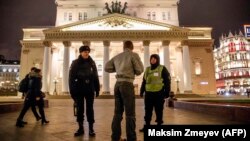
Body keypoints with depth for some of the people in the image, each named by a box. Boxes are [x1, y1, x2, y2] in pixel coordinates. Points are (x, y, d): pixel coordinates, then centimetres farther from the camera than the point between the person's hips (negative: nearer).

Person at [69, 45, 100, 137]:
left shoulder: (92, 63, 5)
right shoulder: (75, 63, 0)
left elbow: (96, 77, 5)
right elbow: (71, 78, -3)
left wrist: (97, 89, 3)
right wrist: (72, 91, -8)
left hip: (90, 90, 1)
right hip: (79, 90, 0)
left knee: (90, 108, 5)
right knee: (79, 109, 7)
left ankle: (91, 128, 14)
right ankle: (80, 128, 19)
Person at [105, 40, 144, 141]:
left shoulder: (117, 57, 16)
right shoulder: (134, 55, 0)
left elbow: (107, 68, 15)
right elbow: (140, 70, -4)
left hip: (118, 84, 6)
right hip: (127, 84, -6)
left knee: (117, 112, 13)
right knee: (130, 113, 0)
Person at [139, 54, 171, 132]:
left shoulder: (162, 69, -1)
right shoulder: (147, 70, 14)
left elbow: (167, 81, -4)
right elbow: (144, 81, 17)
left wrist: (167, 92, -10)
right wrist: (141, 91, 13)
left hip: (159, 93, -5)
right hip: (148, 93, 5)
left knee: (158, 110, 4)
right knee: (147, 110, 8)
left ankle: (159, 125, 16)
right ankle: (147, 125, 17)